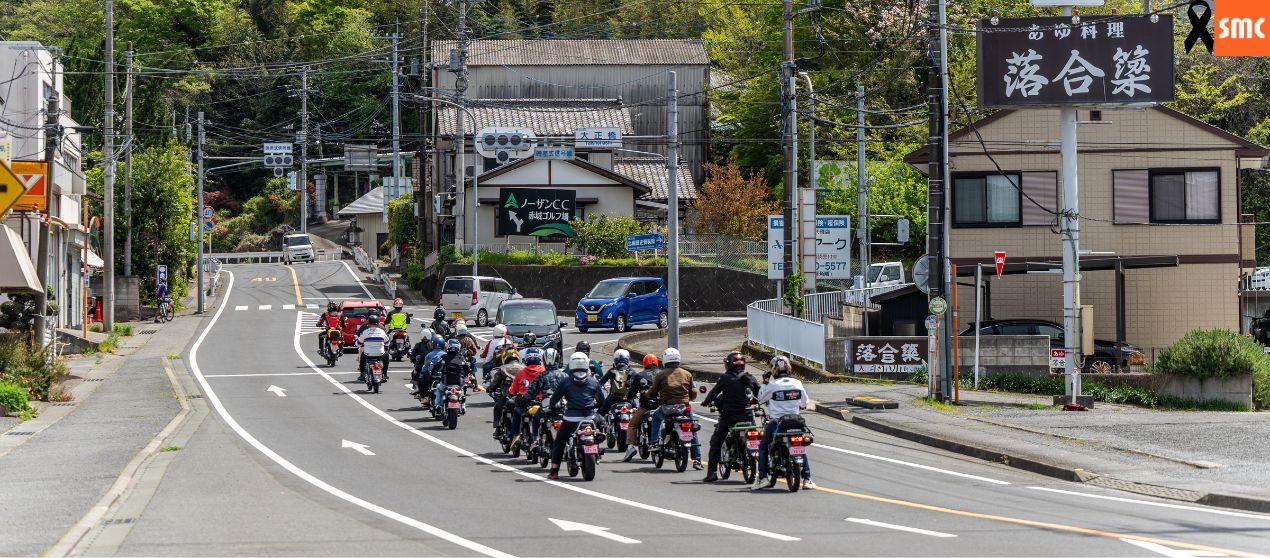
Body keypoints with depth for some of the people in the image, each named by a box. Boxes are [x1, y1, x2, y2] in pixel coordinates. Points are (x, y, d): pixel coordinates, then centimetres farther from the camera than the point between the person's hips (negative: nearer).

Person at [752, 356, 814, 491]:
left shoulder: (773, 385, -11)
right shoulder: (797, 383, 0)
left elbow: (761, 398, 2)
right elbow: (804, 402, 10)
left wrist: (765, 382, 11)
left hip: (776, 422, -3)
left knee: (763, 447, 13)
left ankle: (762, 477, 1)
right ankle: (807, 479, 9)